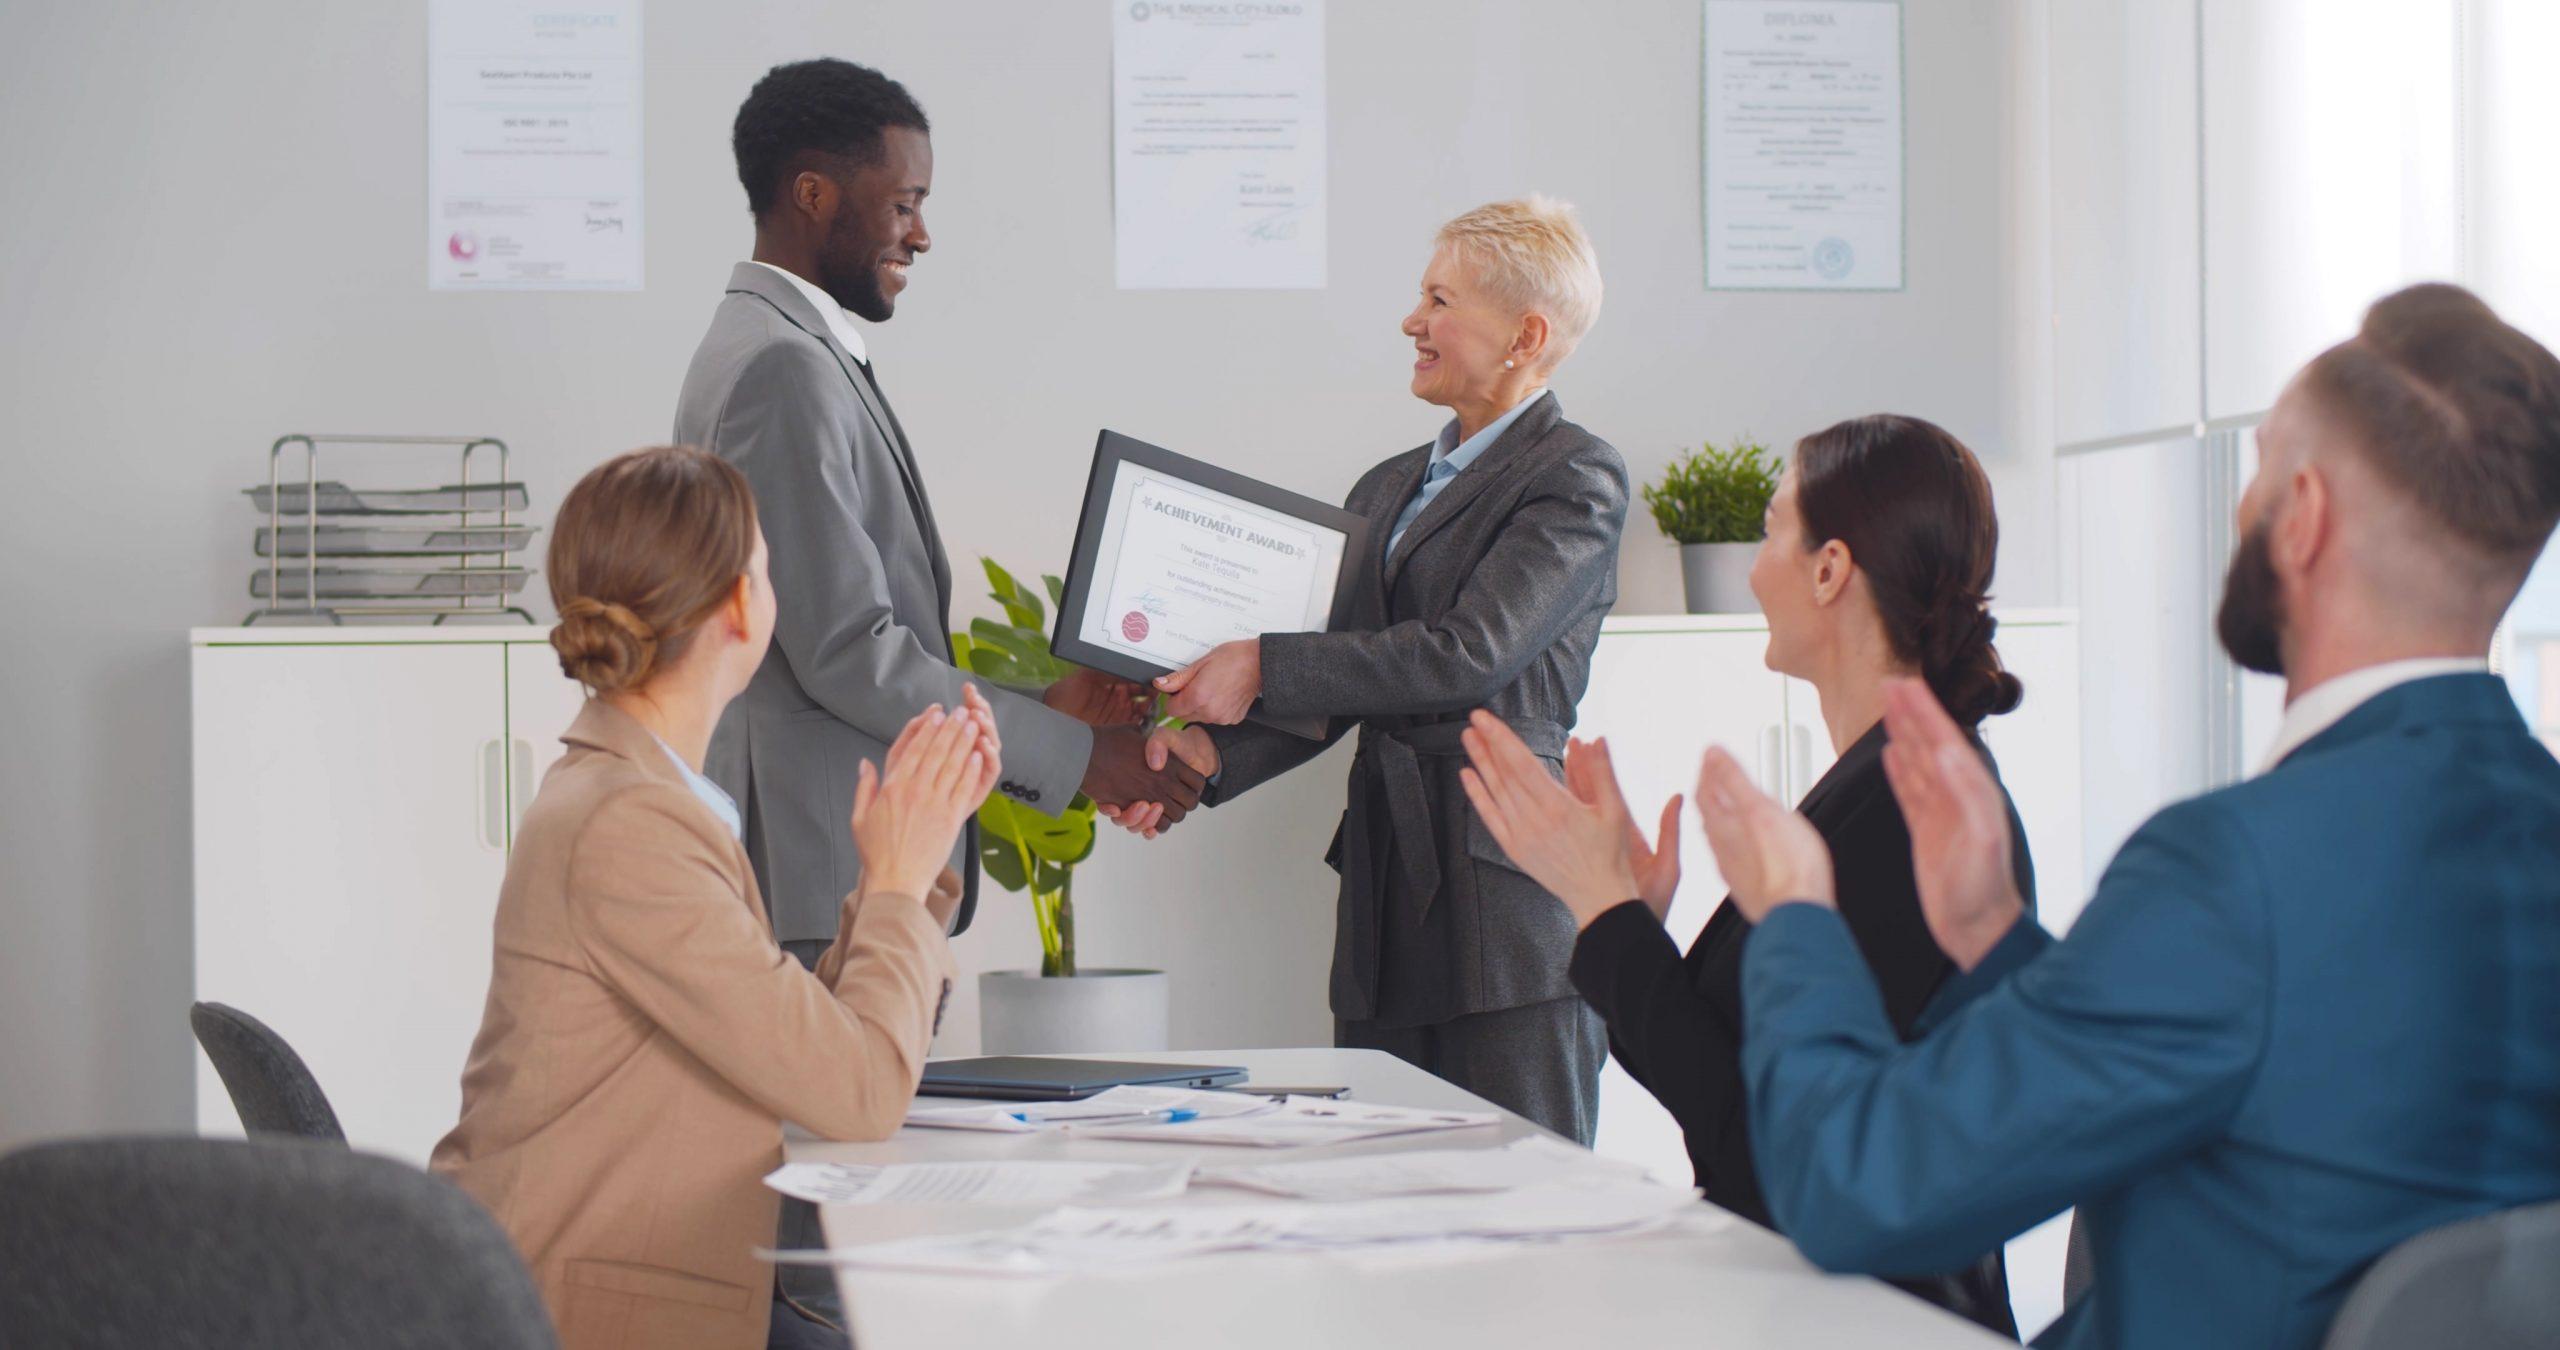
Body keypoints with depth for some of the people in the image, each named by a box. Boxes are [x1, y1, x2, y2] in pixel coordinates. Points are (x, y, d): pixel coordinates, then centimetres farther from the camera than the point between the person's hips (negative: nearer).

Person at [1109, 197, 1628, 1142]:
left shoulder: (1576, 477, -3)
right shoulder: (1387, 489, 21)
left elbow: (1471, 652, -15)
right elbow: (1334, 679, 15)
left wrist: (1260, 669, -14)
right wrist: (1210, 753, -4)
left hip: (1507, 888, -7)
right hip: (1388, 882, 7)